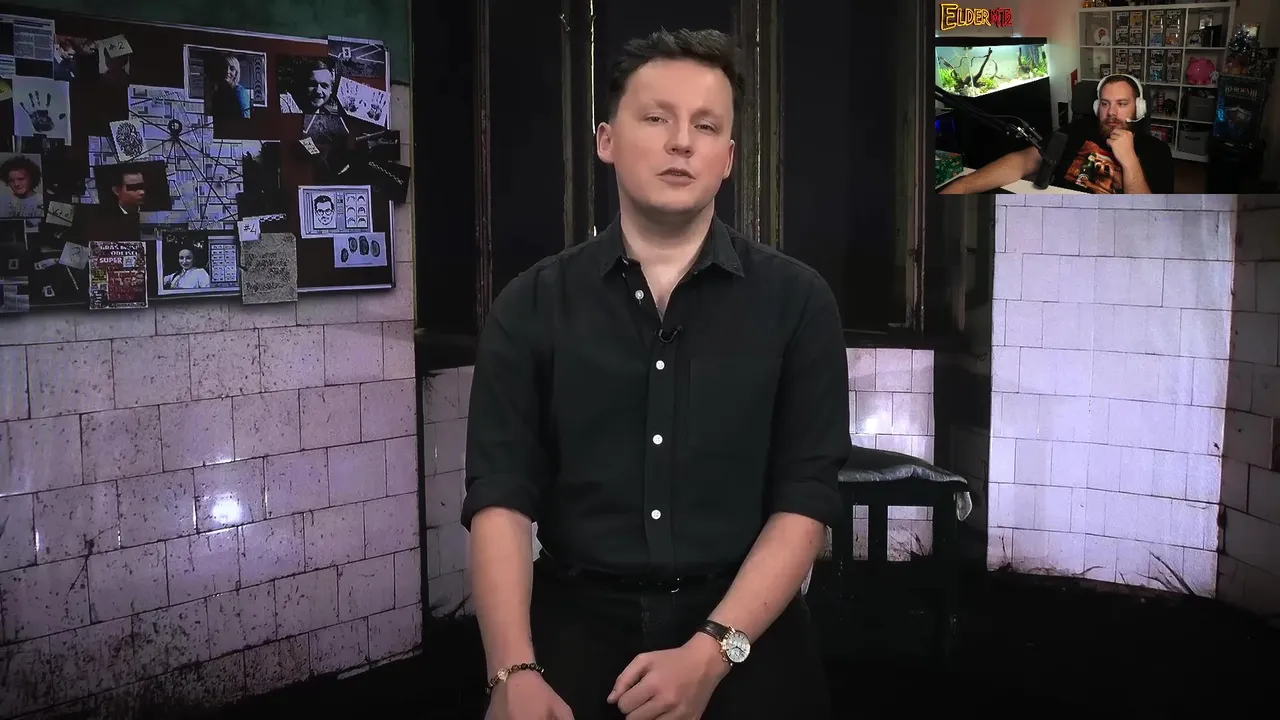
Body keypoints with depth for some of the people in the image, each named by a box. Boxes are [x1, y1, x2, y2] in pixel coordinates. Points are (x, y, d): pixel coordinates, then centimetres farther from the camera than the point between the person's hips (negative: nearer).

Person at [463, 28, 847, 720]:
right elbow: (501, 497, -6)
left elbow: (806, 498, -7)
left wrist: (712, 652, -18)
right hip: (576, 625, 1)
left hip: (746, 635, 0)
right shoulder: (531, 306, 1)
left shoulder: (796, 301, -1)